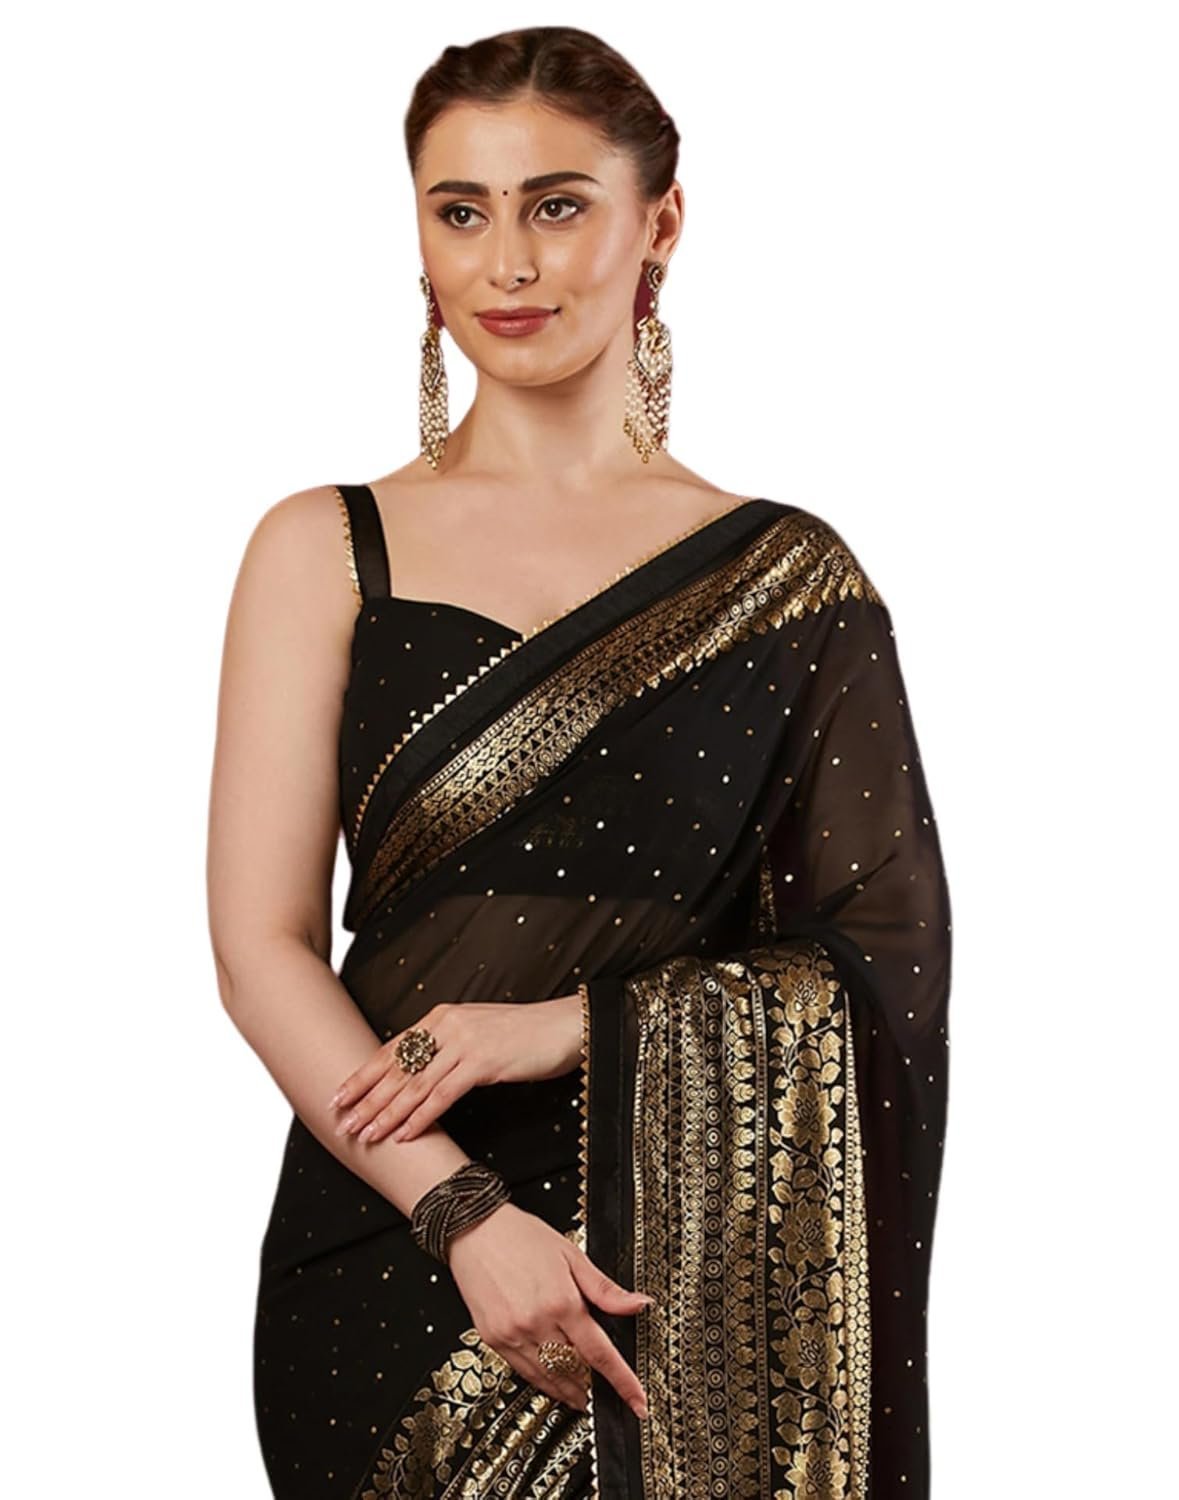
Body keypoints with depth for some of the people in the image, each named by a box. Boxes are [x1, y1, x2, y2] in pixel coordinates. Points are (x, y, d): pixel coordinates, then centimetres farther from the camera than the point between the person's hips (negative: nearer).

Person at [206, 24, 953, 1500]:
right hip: (390, 1250, 1)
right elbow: (262, 945, -4)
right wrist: (467, 1215, -16)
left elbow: (885, 963, 0)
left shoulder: (786, 577, 2)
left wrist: (563, 1028, -13)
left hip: (693, 1269, 0)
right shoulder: (326, 551, 2)